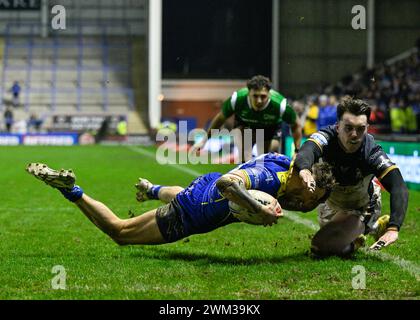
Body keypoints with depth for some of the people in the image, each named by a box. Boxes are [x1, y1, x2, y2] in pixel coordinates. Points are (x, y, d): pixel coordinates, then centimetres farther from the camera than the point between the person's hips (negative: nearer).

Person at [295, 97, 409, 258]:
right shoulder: (326, 138, -31)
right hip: (330, 203, 4)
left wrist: (393, 228, -57)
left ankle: (369, 227, 4)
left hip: (359, 210, -4)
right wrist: (304, 168, -80)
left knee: (321, 247, -18)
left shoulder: (372, 153, -34)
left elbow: (399, 188, -42)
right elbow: (307, 150, -54)